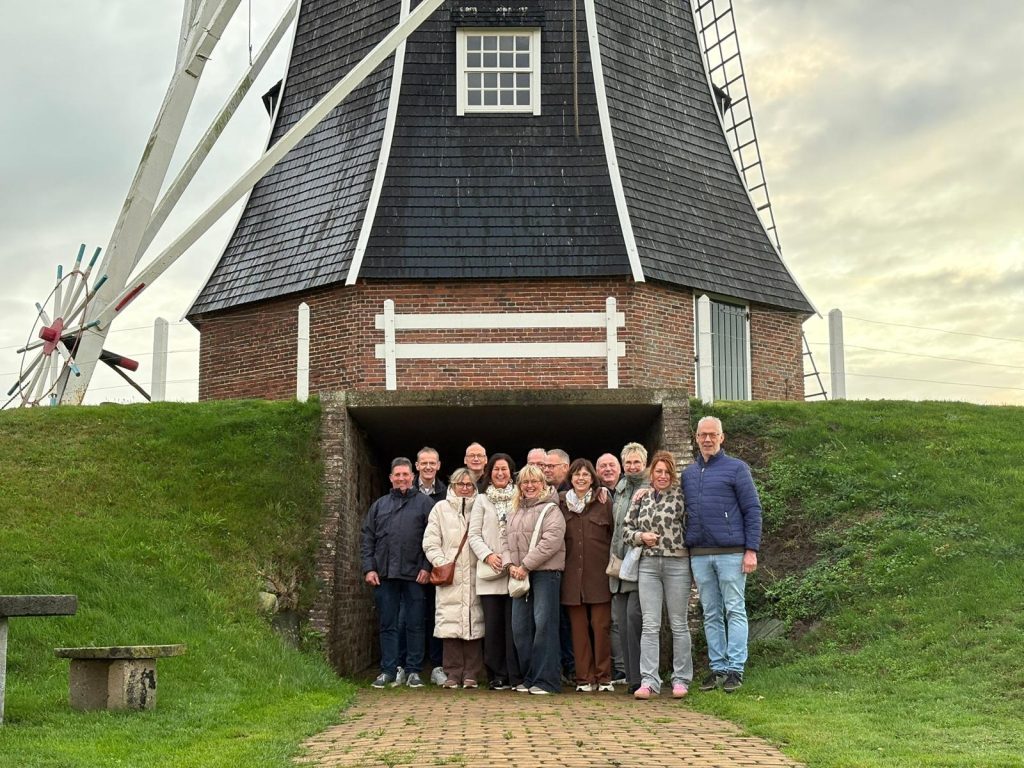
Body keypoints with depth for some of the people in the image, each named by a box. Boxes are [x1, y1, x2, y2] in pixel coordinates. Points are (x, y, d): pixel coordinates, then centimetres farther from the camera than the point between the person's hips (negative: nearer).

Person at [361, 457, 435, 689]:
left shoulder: (424, 503, 4)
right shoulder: (379, 505, 14)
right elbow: (367, 538, 12)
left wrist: (427, 567, -9)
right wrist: (369, 568, 2)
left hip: (414, 574, -3)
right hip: (384, 574, 3)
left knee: (415, 624, 2)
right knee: (387, 625, 6)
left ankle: (414, 670, 10)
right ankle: (388, 671, 12)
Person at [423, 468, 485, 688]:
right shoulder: (441, 508, 11)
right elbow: (430, 542, 6)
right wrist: (442, 563, -6)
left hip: (475, 576, 1)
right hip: (449, 577, 0)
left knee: (474, 624, -1)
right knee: (450, 624, -4)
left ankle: (471, 674, 5)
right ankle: (453, 674, 2)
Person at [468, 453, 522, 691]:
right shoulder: (482, 500, 11)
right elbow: (474, 535, 7)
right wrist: (487, 555, -8)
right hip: (490, 572, 1)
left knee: (513, 624, -3)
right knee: (493, 624, 0)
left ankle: (515, 676, 2)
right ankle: (497, 676, 8)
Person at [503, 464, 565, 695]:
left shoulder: (550, 509, -4)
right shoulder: (515, 511, 19)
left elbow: (551, 541, -15)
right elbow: (506, 539, 17)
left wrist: (526, 565, -15)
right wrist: (511, 564, -1)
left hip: (545, 572, -7)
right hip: (520, 575, 7)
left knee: (544, 624, -9)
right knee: (520, 626, 6)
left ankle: (545, 680, -5)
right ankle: (529, 677, 16)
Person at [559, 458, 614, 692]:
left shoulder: (604, 503, 4)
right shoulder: (561, 504, 9)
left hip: (599, 574, -2)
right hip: (572, 575, 2)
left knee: (601, 626, -3)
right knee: (579, 628, 3)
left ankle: (603, 677, 6)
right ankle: (584, 678, 9)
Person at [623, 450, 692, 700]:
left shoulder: (681, 495, 1)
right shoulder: (642, 498, 11)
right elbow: (626, 529, 15)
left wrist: (695, 560, -7)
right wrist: (641, 536, -5)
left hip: (677, 564, -3)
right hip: (648, 565, 3)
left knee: (679, 624, 5)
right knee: (650, 625, 0)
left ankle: (681, 679, 13)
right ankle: (649, 681, 1)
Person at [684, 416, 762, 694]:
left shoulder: (736, 468, 0)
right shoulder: (688, 474, 14)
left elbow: (753, 510, -3)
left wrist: (751, 550, -9)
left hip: (730, 552, -5)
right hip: (699, 554, 5)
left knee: (734, 611, -2)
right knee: (711, 615, 8)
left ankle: (735, 669, 1)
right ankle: (717, 668, 14)